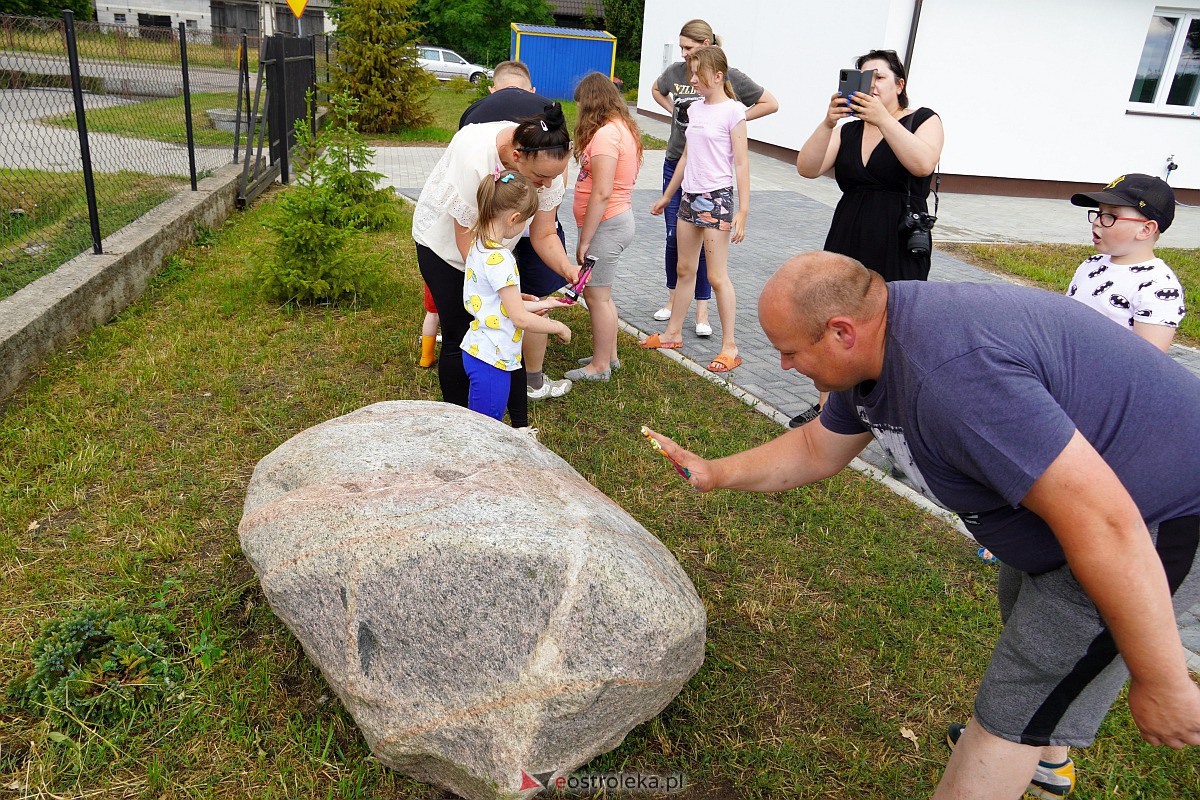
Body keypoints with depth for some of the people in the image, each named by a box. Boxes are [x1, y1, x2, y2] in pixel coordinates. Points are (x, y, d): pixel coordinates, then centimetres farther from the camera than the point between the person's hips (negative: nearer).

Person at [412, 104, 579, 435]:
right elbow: (468, 248, -31)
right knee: (459, 338, -4)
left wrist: (566, 267, -33)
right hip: (445, 243, -4)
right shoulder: (473, 158, -39)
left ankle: (519, 425, 12)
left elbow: (544, 235, -13)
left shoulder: (548, 164, -23)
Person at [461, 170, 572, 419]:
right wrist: (558, 327, -6)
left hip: (478, 351, 10)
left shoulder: (479, 245, 7)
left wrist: (537, 305, 20)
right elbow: (521, 319, -21)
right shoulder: (498, 258, -23)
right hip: (490, 360, -10)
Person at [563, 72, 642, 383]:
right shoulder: (624, 127, 12)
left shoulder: (605, 133, -18)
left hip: (606, 225, -10)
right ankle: (608, 355, 32)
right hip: (620, 217, 10)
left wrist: (584, 240, -18)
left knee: (596, 296, 0)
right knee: (600, 295, 19)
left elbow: (602, 192, -24)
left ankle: (600, 366, 12)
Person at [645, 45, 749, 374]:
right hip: (690, 196, 7)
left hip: (716, 198, -7)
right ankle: (673, 333, 26)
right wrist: (666, 196, 24)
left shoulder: (732, 111, -10)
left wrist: (743, 211, -16)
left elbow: (741, 164, -12)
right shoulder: (695, 109, 11)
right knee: (684, 269, 14)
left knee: (717, 276, -5)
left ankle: (729, 347, 4)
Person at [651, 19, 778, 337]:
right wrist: (674, 110, 11)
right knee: (674, 237, 9)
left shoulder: (729, 76, -7)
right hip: (675, 163, 4)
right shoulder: (676, 71, 3)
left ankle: (702, 310, 9)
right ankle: (673, 299, 25)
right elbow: (656, 89, 27)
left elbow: (771, 103, 0)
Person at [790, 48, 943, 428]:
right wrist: (828, 123, -18)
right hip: (846, 243, 4)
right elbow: (807, 168, -4)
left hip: (899, 249, -4)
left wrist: (883, 118, -23)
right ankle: (826, 407, 18)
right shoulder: (848, 130, 12)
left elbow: (922, 164, -20)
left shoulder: (923, 120, 3)